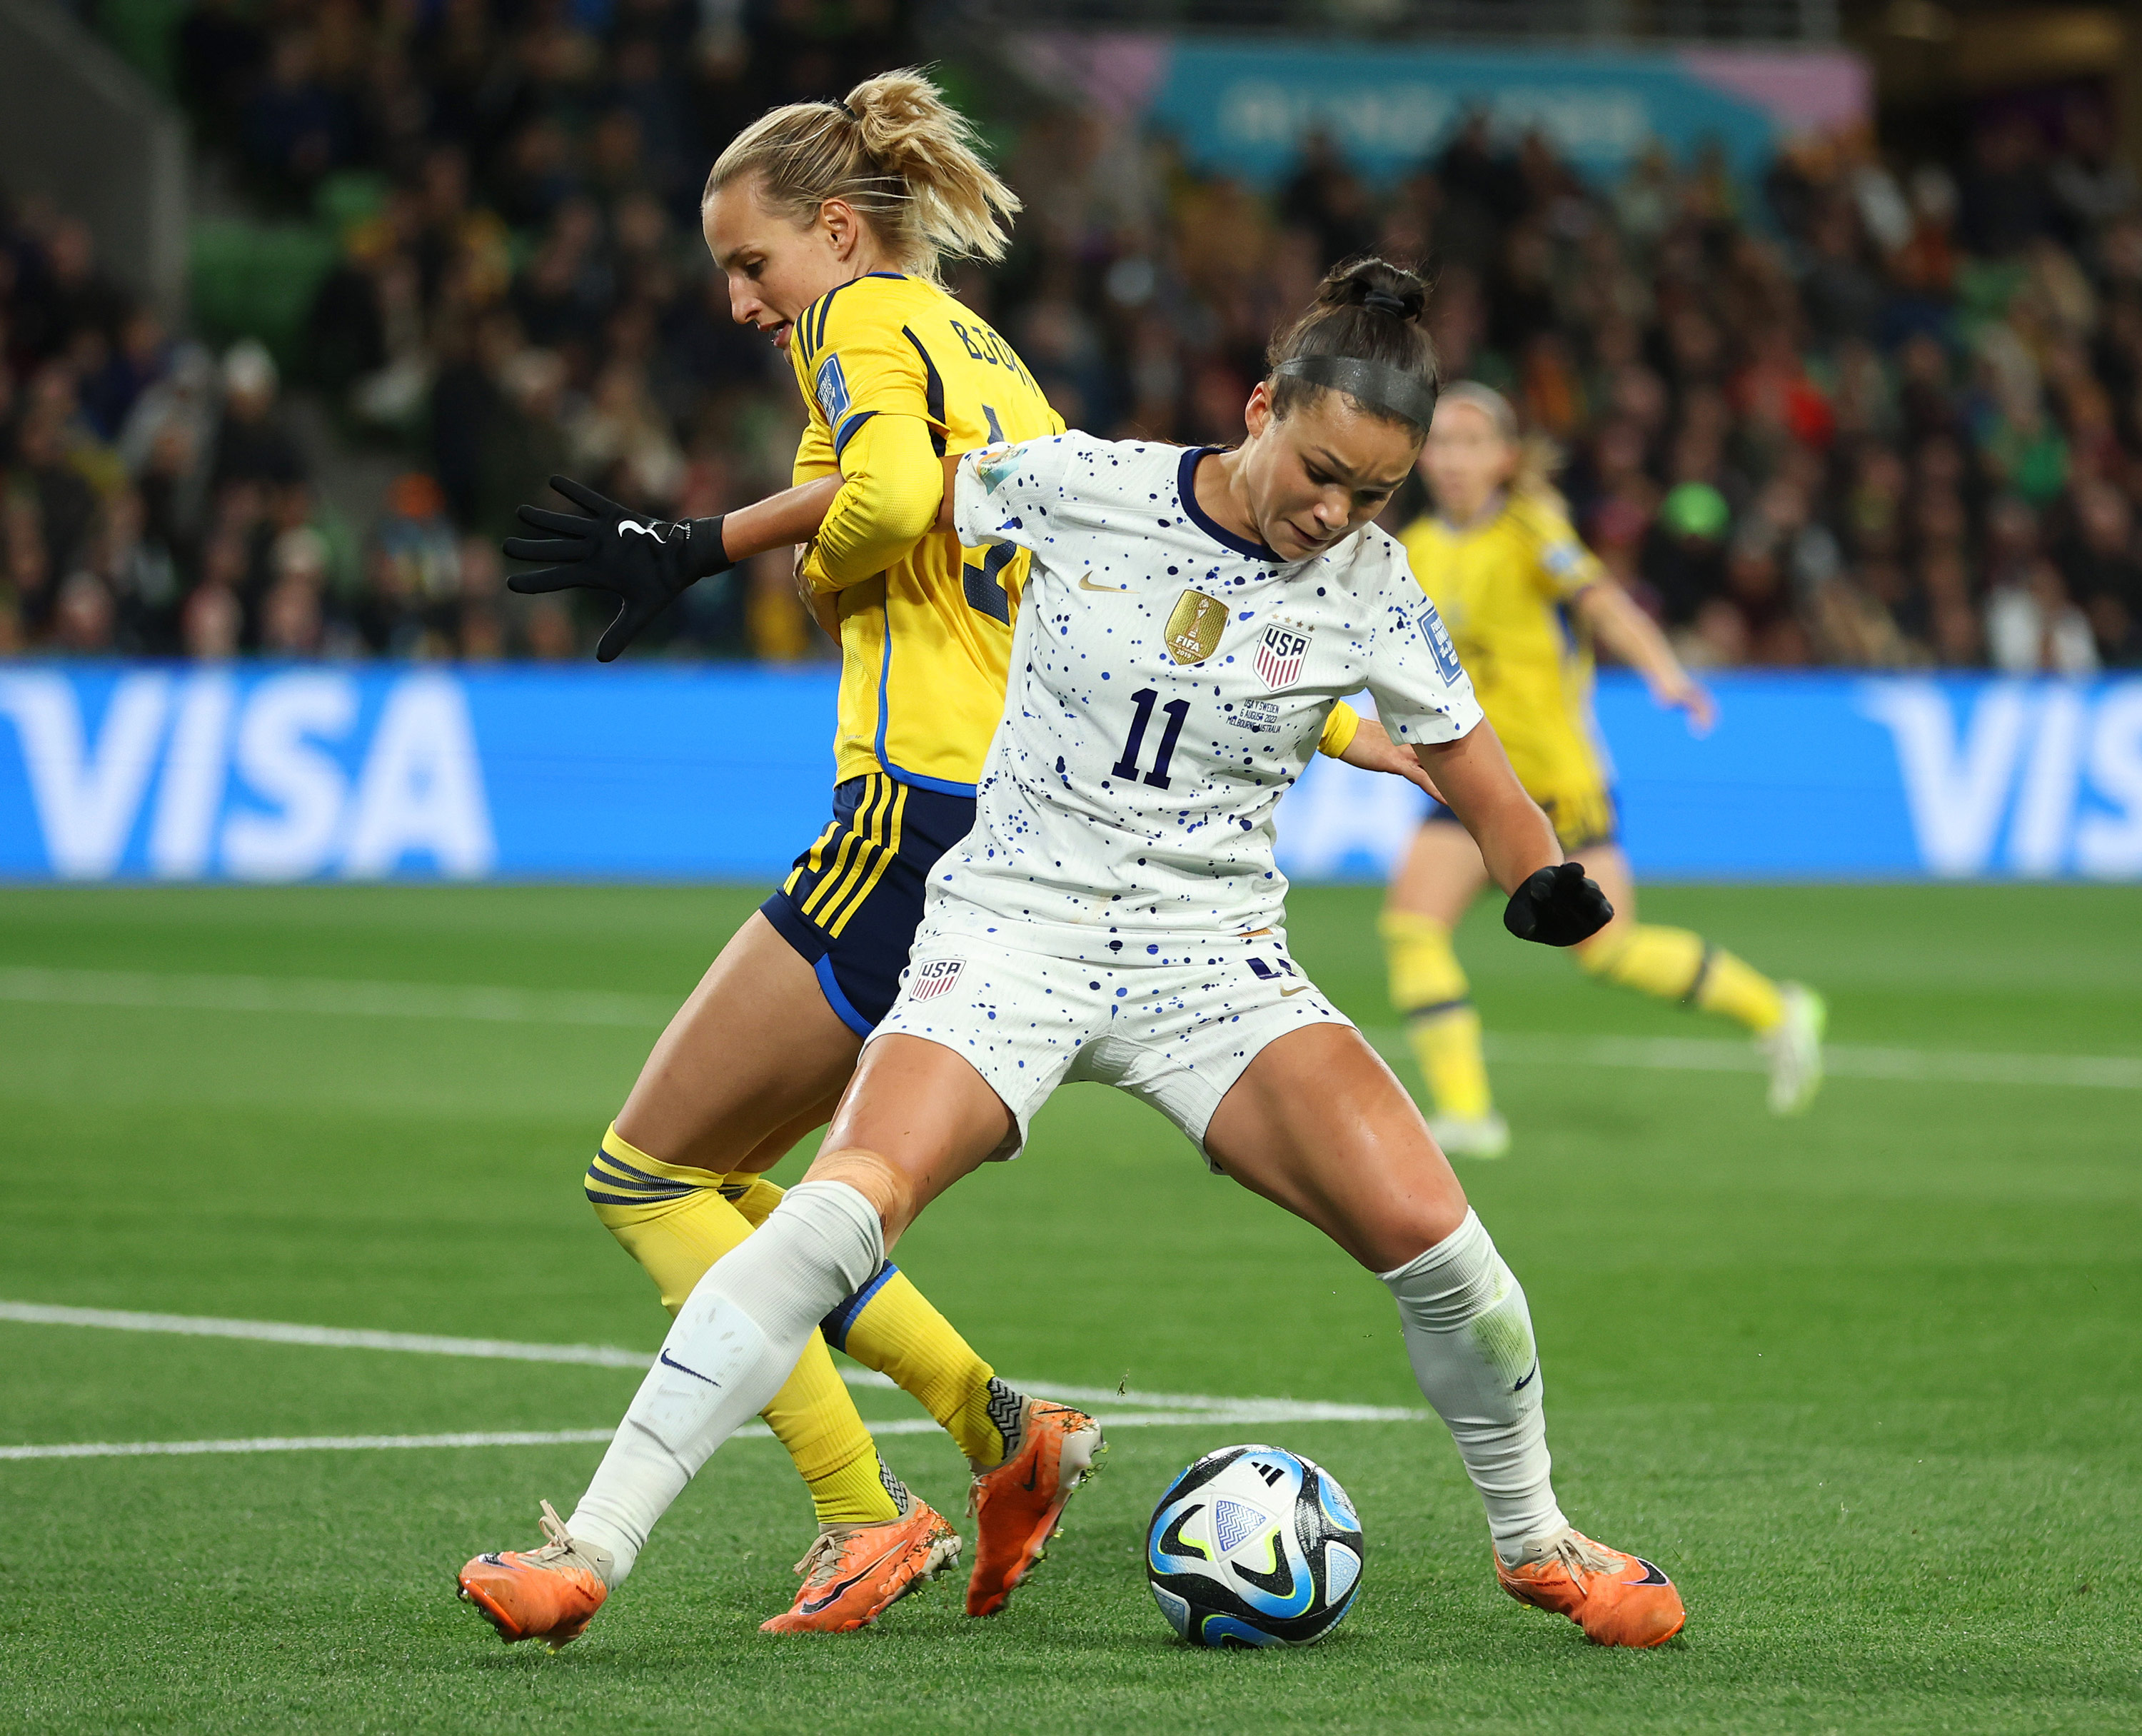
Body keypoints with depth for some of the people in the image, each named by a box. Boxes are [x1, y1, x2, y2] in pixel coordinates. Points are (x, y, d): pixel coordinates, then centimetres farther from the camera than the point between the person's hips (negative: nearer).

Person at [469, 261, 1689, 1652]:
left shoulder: (1368, 589, -2)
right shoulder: (1079, 489, -6)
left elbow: (1474, 770, 6)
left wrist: (1548, 884, -14)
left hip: (1214, 963, 2)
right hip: (1014, 928, -2)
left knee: (1428, 1230, -17)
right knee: (849, 1200, -27)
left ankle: (1534, 1538, 11)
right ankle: (592, 1549, -27)